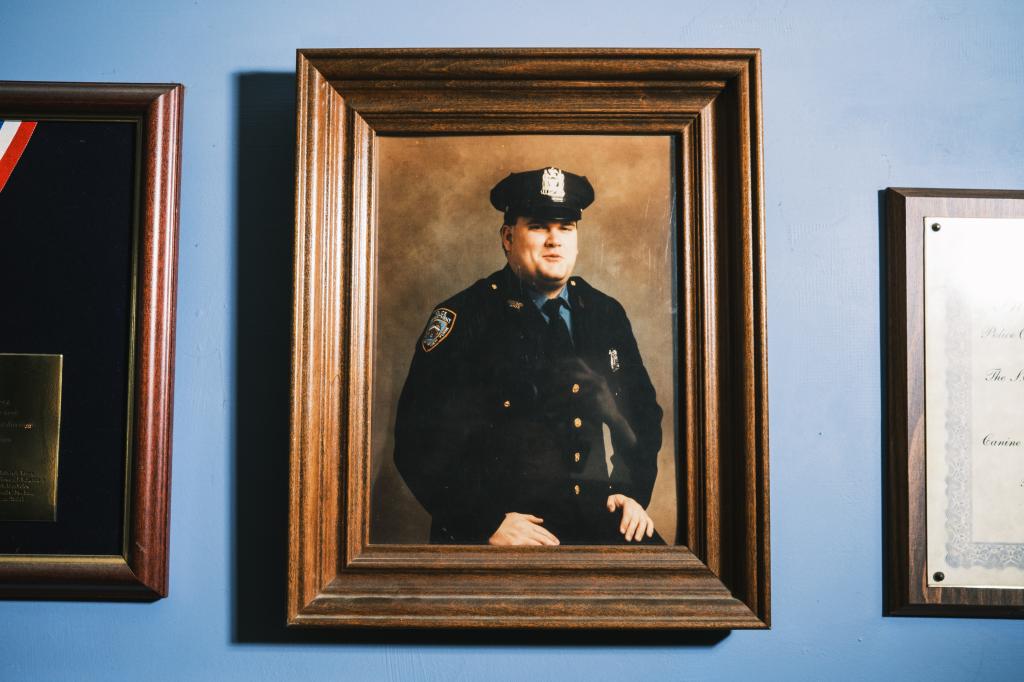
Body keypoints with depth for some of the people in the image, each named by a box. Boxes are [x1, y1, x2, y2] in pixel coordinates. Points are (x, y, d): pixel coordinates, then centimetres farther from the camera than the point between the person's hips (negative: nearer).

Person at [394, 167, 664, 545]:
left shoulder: (607, 315, 12)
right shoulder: (463, 318, -4)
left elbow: (641, 412, 22)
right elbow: (421, 440, -8)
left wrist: (632, 492, 6)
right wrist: (488, 522, -16)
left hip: (593, 517, 4)